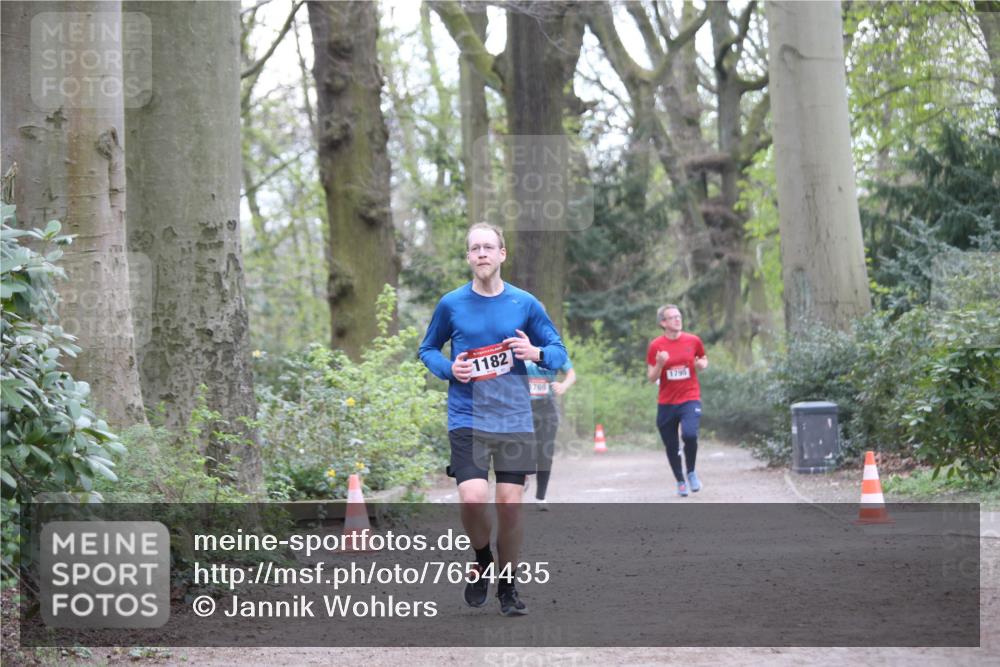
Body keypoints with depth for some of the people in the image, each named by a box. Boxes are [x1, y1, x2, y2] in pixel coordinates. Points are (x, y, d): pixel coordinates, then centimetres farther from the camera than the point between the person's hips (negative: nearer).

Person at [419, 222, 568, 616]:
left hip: (515, 419, 1)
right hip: (467, 418, -1)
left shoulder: (525, 304, 3)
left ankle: (507, 587, 19)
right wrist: (449, 369, -7)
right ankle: (483, 559, 14)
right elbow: (427, 349, 15)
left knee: (510, 505, 1)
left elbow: (559, 352, 9)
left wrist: (537, 353, -14)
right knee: (472, 499, -17)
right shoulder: (451, 304, 2)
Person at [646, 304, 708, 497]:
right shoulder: (655, 345, -2)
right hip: (666, 403, 1)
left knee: (690, 434, -24)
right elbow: (651, 378, 0)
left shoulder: (693, 340, 1)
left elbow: (704, 360, 18)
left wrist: (701, 364, -5)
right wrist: (659, 364, -19)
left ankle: (691, 472, 1)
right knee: (671, 446, 5)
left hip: (690, 399, -1)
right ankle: (680, 481, 25)